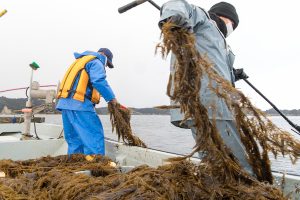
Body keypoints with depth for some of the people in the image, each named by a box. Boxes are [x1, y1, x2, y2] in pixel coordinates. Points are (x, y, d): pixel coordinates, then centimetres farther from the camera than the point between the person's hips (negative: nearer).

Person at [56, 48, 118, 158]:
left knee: (74, 136, 13)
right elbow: (99, 81, -17)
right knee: (94, 133, -9)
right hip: (79, 104, -9)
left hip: (65, 103, 10)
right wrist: (112, 98, -13)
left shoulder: (81, 61, 31)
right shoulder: (96, 62, 1)